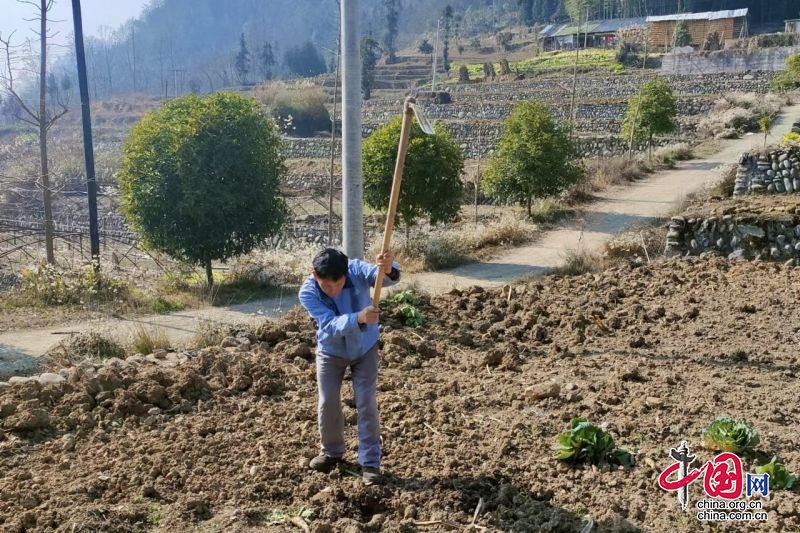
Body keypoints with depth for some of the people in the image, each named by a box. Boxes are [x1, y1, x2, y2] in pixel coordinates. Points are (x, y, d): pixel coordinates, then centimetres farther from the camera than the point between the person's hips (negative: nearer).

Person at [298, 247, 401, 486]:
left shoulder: (356, 270, -29)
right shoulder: (308, 293, -29)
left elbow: (384, 277, -46)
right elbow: (331, 325, -41)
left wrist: (388, 269, -71)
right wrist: (359, 318, -59)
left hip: (365, 349, -1)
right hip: (330, 352, 1)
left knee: (366, 404, -1)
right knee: (327, 404, 8)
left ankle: (370, 462, 10)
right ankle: (332, 452, 33)